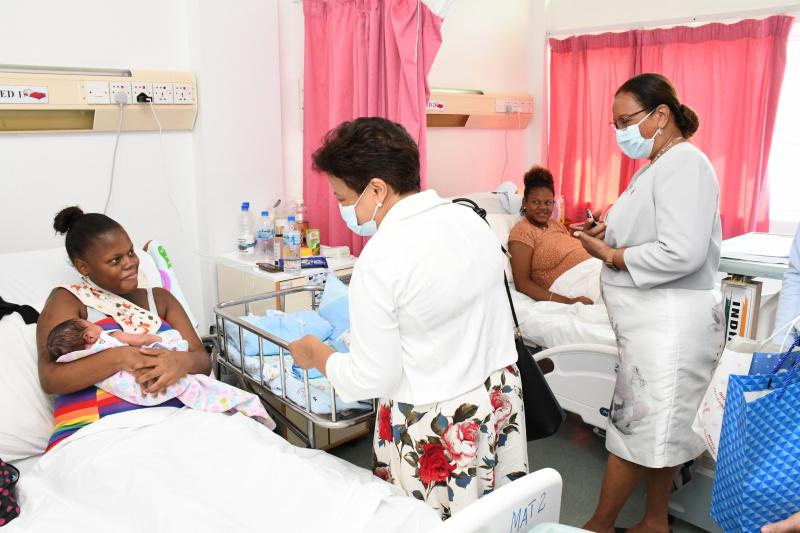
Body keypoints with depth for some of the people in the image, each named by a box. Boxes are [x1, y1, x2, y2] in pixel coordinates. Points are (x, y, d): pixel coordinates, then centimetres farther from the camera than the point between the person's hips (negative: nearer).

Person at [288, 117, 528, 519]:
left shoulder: (379, 260, -23)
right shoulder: (472, 221, -2)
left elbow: (372, 380, -18)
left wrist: (316, 354, 1)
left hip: (434, 427, -6)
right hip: (499, 401, 7)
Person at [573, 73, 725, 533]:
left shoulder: (683, 164, -17)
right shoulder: (660, 165, 15)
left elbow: (682, 253, -26)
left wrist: (611, 256, -17)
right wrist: (612, 233, 4)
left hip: (670, 323, -10)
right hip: (657, 320, 10)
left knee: (636, 426, 2)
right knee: (661, 426, 17)